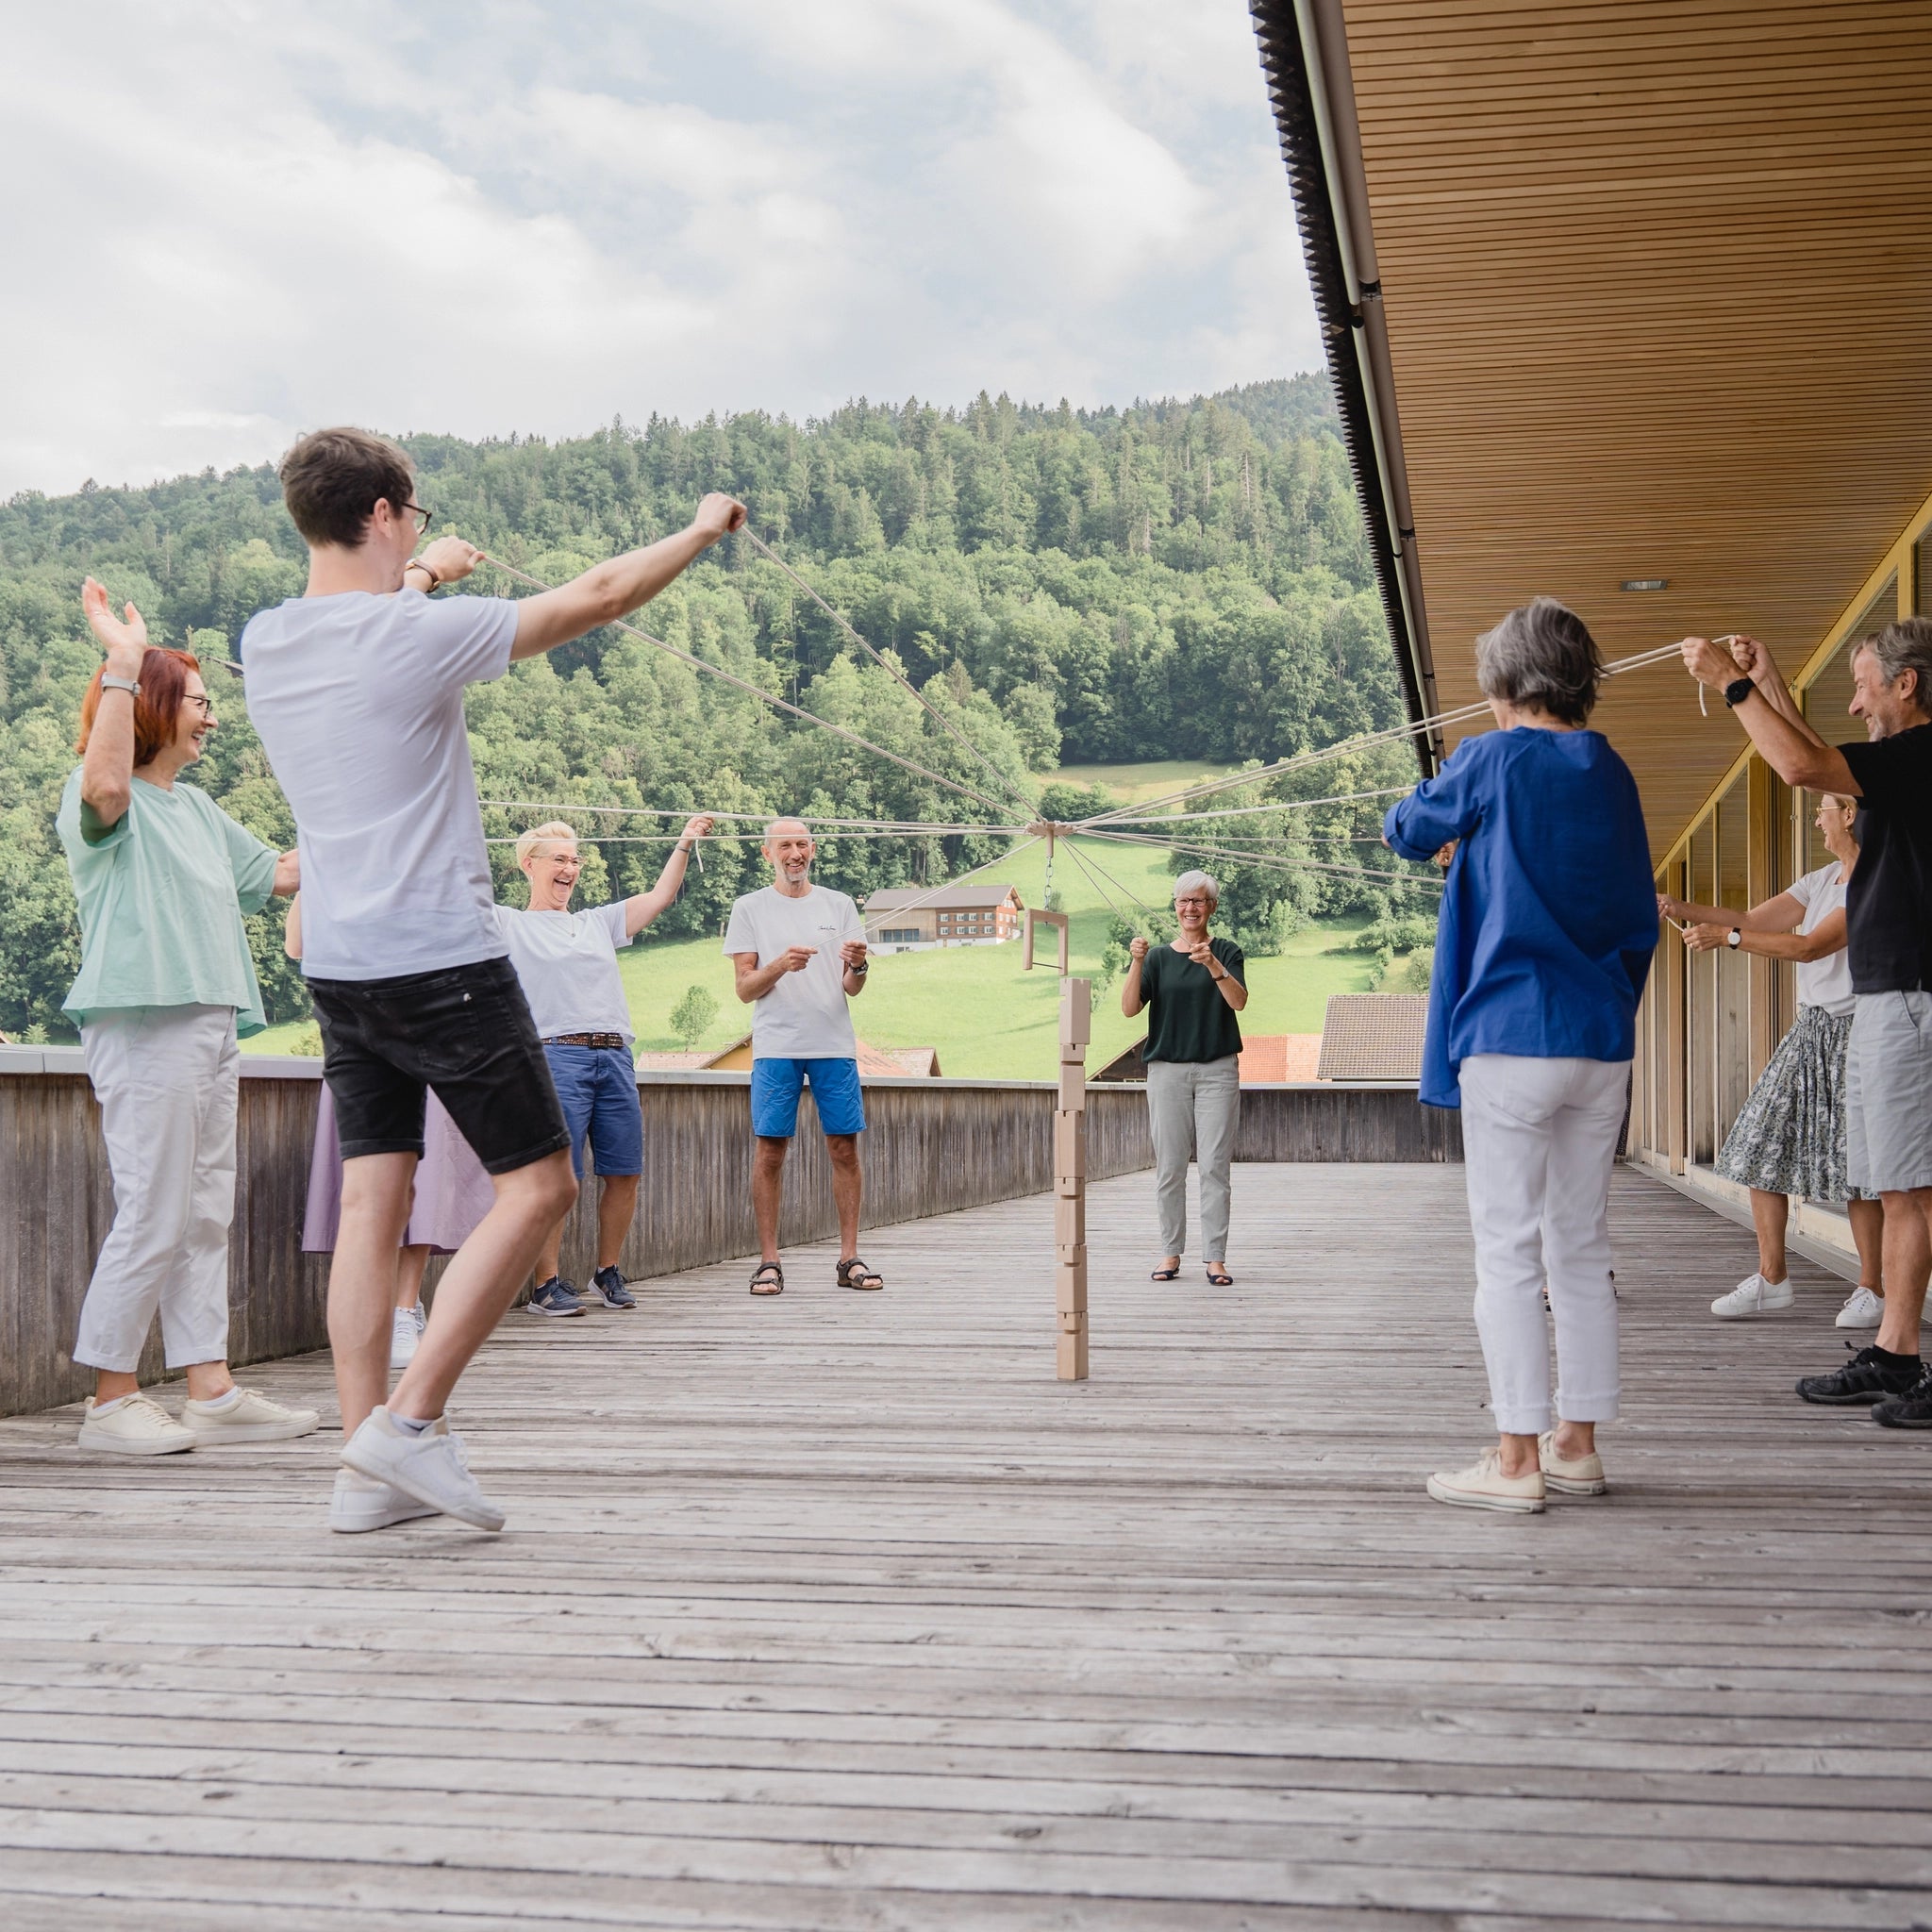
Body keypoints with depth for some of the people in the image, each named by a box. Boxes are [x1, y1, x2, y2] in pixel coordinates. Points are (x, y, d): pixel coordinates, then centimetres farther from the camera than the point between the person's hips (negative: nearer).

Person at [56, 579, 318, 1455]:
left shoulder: (196, 807, 21)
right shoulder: (105, 800, -5)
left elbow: (273, 871, 31)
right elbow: (104, 785, -30)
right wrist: (124, 662, -28)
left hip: (213, 1025, 9)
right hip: (144, 1027, -9)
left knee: (205, 1216, 8)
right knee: (153, 1218, -7)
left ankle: (211, 1391, 12)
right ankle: (110, 1400, 2)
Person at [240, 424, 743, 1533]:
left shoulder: (265, 642, 5)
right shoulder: (418, 637, -15)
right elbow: (596, 596, -8)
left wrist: (419, 580, 47)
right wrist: (702, 531, 8)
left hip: (339, 968, 7)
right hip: (443, 960, -7)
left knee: (373, 1201, 7)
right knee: (538, 1185, 2)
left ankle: (366, 1468, 7)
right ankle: (410, 1420, -4)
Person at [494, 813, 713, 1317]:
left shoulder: (597, 922, 24)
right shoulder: (508, 924, 10)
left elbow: (660, 897, 24)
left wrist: (684, 844, 18)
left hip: (615, 1057, 5)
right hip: (557, 1056, -5)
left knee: (624, 1172, 3)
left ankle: (609, 1272, 17)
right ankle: (546, 1284, -4)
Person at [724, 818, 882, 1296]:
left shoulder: (838, 905, 13)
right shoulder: (749, 908, 7)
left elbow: (853, 989, 10)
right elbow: (745, 989, 1)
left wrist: (858, 966, -13)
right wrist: (781, 964, -17)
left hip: (835, 1045, 2)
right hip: (776, 1046, -2)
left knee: (845, 1148, 1)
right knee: (770, 1150, -3)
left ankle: (849, 1258, 7)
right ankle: (768, 1261, 3)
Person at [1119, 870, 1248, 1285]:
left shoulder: (1227, 952, 6)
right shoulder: (1158, 957, 9)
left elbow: (1239, 1000, -11)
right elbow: (1129, 1008, -2)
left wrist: (1212, 964, -26)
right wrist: (1136, 963, -16)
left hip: (1217, 1069, -1)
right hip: (1167, 1069, 1)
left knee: (1214, 1165, -4)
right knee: (1169, 1166, 2)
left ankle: (1216, 1258, -2)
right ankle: (1171, 1254, 11)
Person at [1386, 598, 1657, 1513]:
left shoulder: (1493, 761, -7)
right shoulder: (1613, 775, 10)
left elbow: (1409, 829, 11)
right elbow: (1640, 917, 15)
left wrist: (1408, 820, 33)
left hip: (1510, 1038, -6)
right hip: (1601, 1043, 6)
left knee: (1508, 1254, -3)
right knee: (1580, 1249, 11)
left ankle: (1516, 1460, -2)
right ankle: (1576, 1444, 17)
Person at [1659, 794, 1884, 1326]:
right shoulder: (1822, 880, 15)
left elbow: (1811, 946, -20)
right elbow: (1752, 920, 15)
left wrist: (1727, 937, -19)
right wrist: (1681, 910, 5)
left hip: (1856, 1032, -9)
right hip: (1810, 1028, 9)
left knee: (1855, 1161, -7)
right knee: (1762, 1143, 2)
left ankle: (1871, 1289, 3)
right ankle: (1771, 1278, 8)